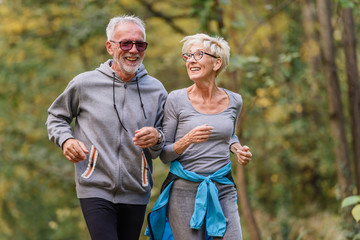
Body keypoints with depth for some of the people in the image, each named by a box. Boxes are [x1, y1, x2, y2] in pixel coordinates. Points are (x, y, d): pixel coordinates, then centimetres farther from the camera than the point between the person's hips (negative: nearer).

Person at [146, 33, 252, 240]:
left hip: (223, 190, 3)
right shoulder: (177, 100, -4)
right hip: (185, 190, -2)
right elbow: (164, 154, -2)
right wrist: (187, 140, -21)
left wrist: (238, 149, 5)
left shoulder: (234, 101, 6)